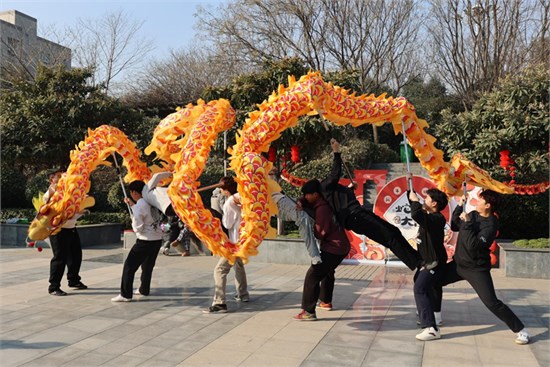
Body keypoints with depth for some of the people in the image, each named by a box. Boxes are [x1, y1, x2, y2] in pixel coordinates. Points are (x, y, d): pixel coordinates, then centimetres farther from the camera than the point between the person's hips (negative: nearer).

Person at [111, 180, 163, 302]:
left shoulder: (138, 206, -17)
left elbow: (138, 228, -14)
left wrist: (133, 221, 5)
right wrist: (132, 204, 25)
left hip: (146, 241, -8)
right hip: (158, 238, 8)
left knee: (129, 266, 1)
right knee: (148, 265, 23)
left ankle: (125, 295, 2)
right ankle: (144, 289, 34)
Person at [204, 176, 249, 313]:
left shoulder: (229, 202, -16)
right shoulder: (240, 197, 3)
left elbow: (227, 224, -11)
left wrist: (223, 214, 3)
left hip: (238, 242, -9)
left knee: (220, 269, -10)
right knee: (238, 264, 30)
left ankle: (219, 303, -16)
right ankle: (243, 294, 43)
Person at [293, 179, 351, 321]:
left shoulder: (322, 208, -20)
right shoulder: (322, 203, 9)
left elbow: (321, 232, -19)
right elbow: (305, 201, 13)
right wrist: (300, 203, -11)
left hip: (334, 247, -11)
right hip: (341, 246, 11)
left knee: (313, 275, -12)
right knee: (327, 272, 30)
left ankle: (308, 312, -13)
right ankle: (326, 301, 44)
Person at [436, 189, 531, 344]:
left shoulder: (490, 225, -22)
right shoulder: (473, 215, 0)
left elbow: (473, 246, -31)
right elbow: (454, 227, 9)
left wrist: (467, 224, -30)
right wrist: (460, 207, 0)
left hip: (477, 269, -7)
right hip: (458, 263, 8)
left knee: (492, 303, -10)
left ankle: (521, 330, 8)